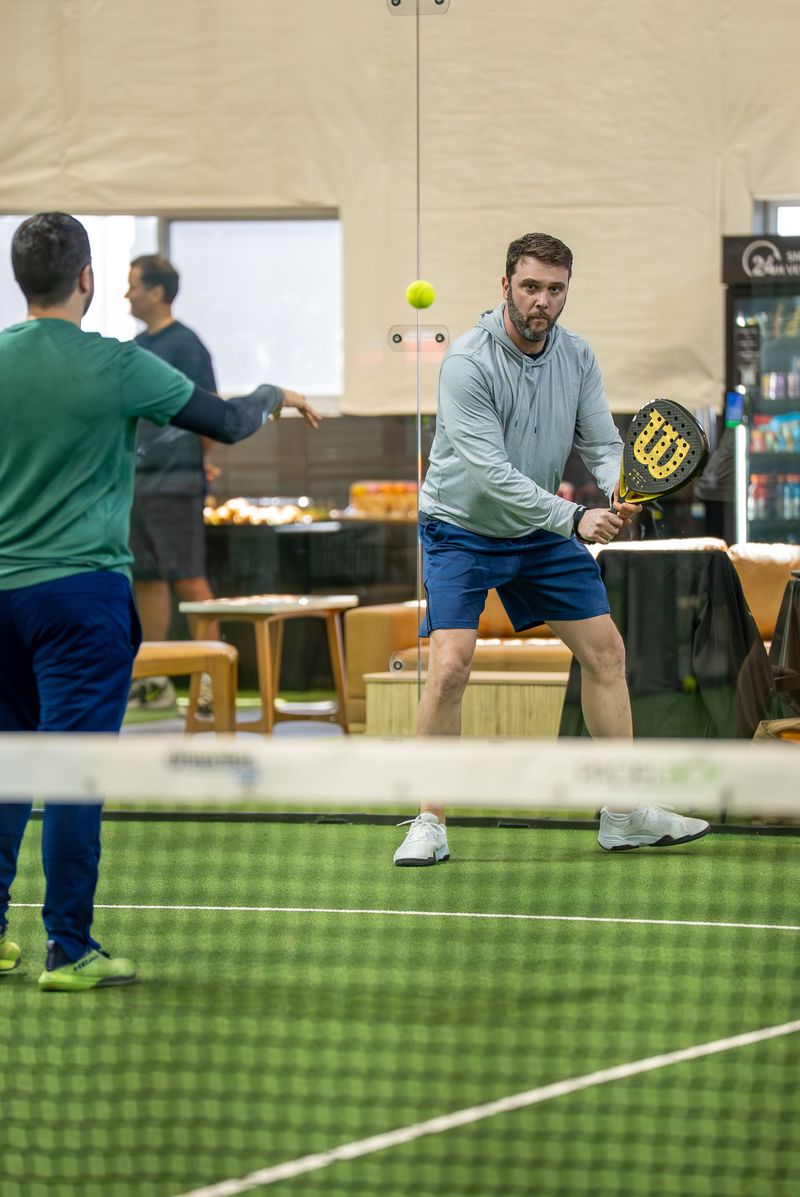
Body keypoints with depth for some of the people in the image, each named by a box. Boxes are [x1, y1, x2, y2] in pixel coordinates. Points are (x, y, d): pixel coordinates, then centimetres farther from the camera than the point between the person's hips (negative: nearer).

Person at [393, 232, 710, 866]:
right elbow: (491, 471, -29)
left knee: (606, 651, 5)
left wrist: (620, 489, -27)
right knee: (450, 666, -19)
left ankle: (625, 814, 16)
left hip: (541, 531, 6)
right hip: (462, 529, -6)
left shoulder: (577, 355, -4)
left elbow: (602, 441, -4)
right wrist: (574, 519, -35)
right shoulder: (468, 362, -24)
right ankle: (431, 826, -6)